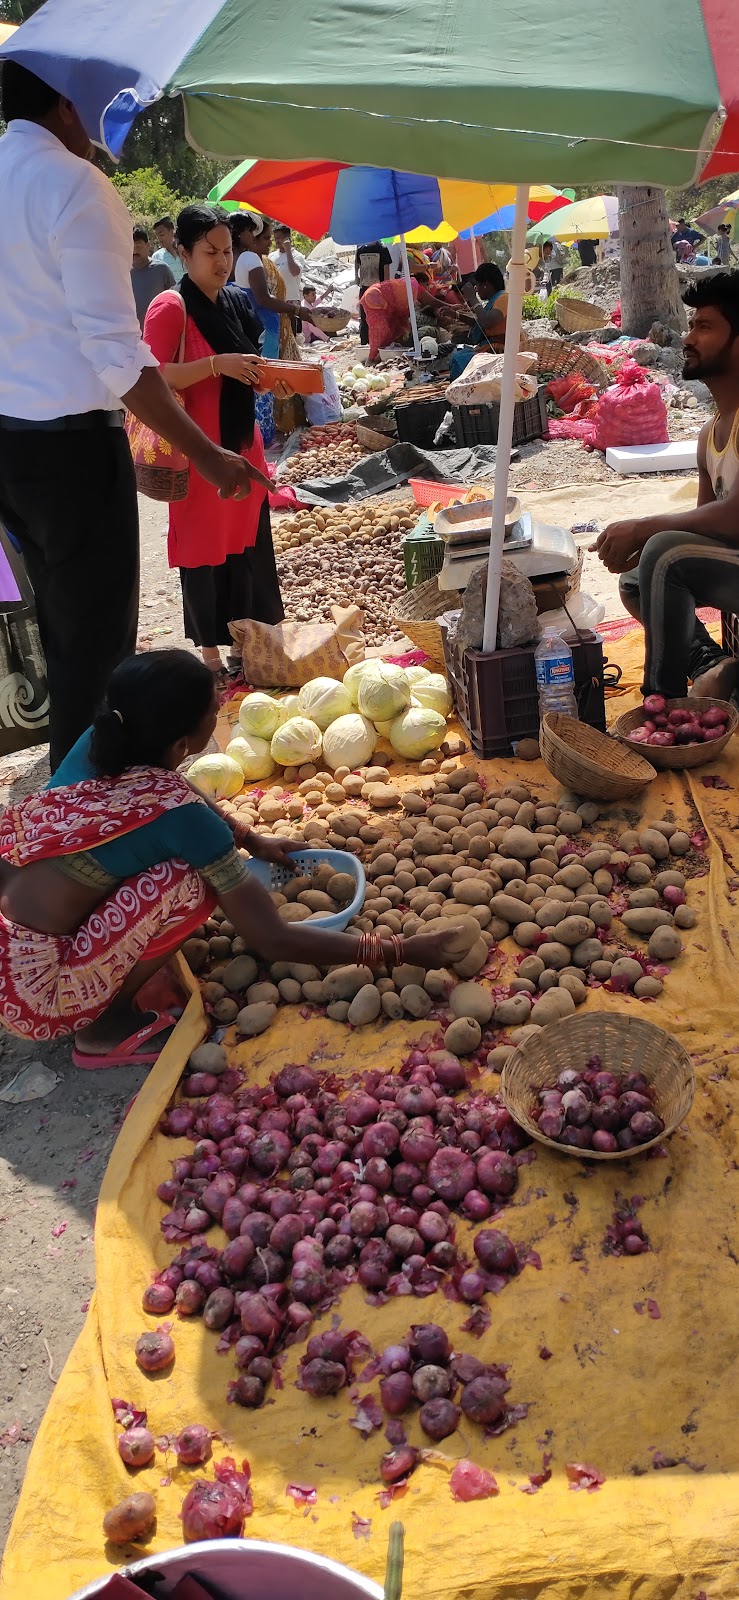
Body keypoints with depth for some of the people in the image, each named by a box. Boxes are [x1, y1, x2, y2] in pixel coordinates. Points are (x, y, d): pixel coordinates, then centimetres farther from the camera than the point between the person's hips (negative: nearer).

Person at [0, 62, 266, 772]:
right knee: (97, 640, 0)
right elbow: (117, 354, -19)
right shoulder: (74, 185, -13)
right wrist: (207, 455, -16)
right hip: (71, 443, -9)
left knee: (62, 626, 21)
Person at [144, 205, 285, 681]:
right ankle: (211, 650, 12)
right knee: (204, 549, 1)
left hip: (244, 442, 7)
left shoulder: (237, 300, 10)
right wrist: (217, 364, -26)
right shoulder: (170, 308, -12)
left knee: (251, 543, 11)